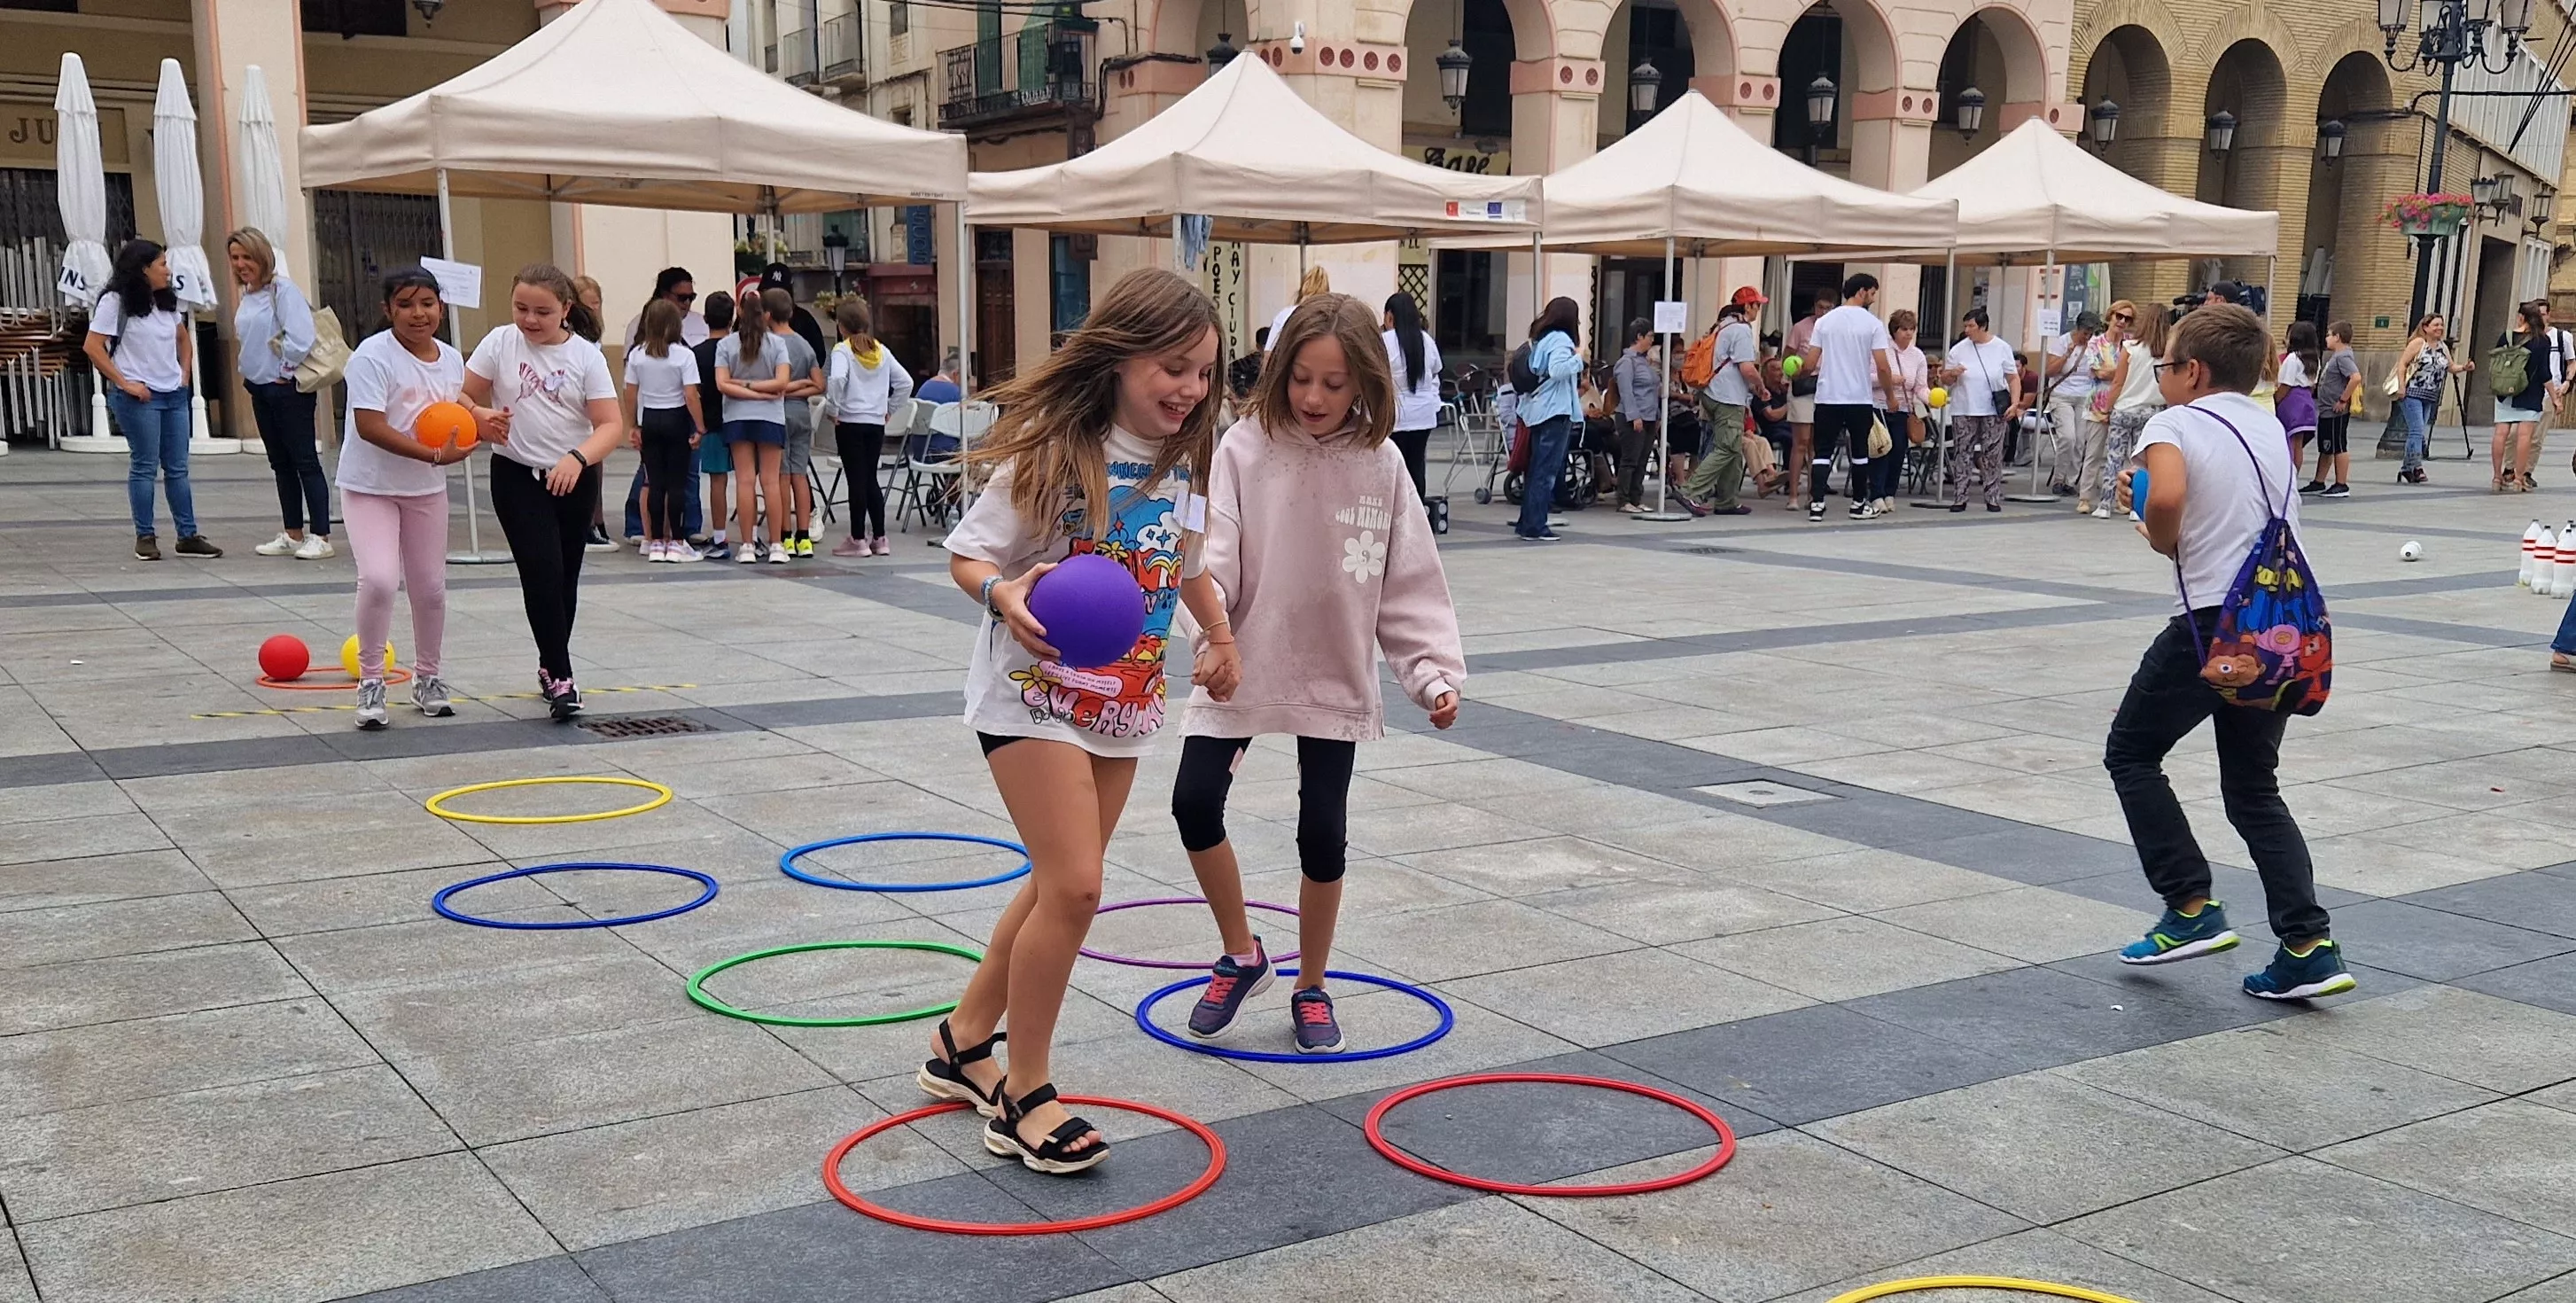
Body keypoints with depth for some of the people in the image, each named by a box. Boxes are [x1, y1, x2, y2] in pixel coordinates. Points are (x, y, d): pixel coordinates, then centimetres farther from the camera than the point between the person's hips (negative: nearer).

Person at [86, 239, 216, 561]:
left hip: (174, 394, 7)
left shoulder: (166, 301, 13)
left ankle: (188, 536, 10)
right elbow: (92, 346, -11)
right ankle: (145, 537, 5)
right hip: (138, 397, -7)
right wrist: (123, 383, -14)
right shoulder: (115, 302, -8)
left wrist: (184, 373, 13)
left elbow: (184, 339, 27)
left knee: (178, 468, 7)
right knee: (145, 467, -3)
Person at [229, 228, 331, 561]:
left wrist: (285, 372, -14)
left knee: (305, 461, -6)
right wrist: (248, 374, 14)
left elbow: (300, 337, -22)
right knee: (281, 464, 12)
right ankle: (293, 535, 18)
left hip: (288, 389, -9)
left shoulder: (283, 290, -13)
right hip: (259, 389, 9)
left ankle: (320, 536, -4)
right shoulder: (246, 297, 13)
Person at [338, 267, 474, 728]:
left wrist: (475, 429, -6)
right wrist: (434, 455, -30)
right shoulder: (373, 356, -18)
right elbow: (370, 427, -26)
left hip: (427, 489, 6)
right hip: (370, 487, -6)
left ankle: (428, 678, 31)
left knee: (431, 587, 12)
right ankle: (371, 681, -4)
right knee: (379, 580, -21)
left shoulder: (452, 359, 3)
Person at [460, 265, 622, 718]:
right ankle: (560, 676, -11)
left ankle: (551, 665, 29)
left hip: (575, 477, 1)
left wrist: (577, 458, -29)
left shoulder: (586, 355, -7)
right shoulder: (499, 343, -4)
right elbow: (463, 396, 2)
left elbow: (611, 425, -12)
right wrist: (482, 416, -21)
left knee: (565, 577, 11)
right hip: (517, 475, -1)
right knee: (541, 571, -14)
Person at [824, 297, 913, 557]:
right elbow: (905, 382, 8)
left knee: (856, 480, -2)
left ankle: (858, 539, 2)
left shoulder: (842, 350, -9)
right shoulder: (881, 351, 7)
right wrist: (889, 407, 14)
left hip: (850, 421, -5)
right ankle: (879, 538, 13)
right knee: (870, 479, 13)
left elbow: (837, 379, -26)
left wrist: (833, 409, -14)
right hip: (876, 423, 5)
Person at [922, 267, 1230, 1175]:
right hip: (1034, 693, -7)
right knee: (1073, 885, -14)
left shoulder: (1187, 461, 3)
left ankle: (964, 1044, 33)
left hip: (1124, 700, 7)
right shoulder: (1054, 449, -16)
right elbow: (969, 554, -13)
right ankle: (1022, 1095, 2)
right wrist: (1006, 596, -32)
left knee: (1061, 885, 14)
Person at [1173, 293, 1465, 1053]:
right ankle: (1241, 956, 16)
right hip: (1244, 669, 0)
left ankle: (1311, 988, 23)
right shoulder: (1246, 450, -9)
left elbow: (1408, 584, -1)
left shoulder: (1379, 466, -5)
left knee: (1323, 833, 2)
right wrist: (1208, 634, -33)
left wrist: (1434, 673, -8)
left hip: (1336, 678, 1)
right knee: (1195, 801, -9)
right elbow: (1212, 556, -16)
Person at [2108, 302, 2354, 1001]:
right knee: (2254, 788, 17)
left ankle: (2192, 909, 5)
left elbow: (2167, 496, -25)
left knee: (2131, 753, 13)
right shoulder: (2270, 427, 17)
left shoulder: (2173, 424, -4)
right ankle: (2309, 945, 7)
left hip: (2213, 620, -7)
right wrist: (2143, 499, 18)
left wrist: (2159, 538, -5)